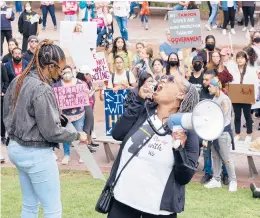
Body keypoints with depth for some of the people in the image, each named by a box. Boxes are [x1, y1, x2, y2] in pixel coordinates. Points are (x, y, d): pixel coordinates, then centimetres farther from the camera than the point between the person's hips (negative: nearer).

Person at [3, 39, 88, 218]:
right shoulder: (43, 90, -23)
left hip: (16, 148, 9)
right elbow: (51, 132, -19)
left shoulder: (18, 82, 3)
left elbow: (8, 113, 13)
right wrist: (77, 135, -6)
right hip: (37, 154, -9)